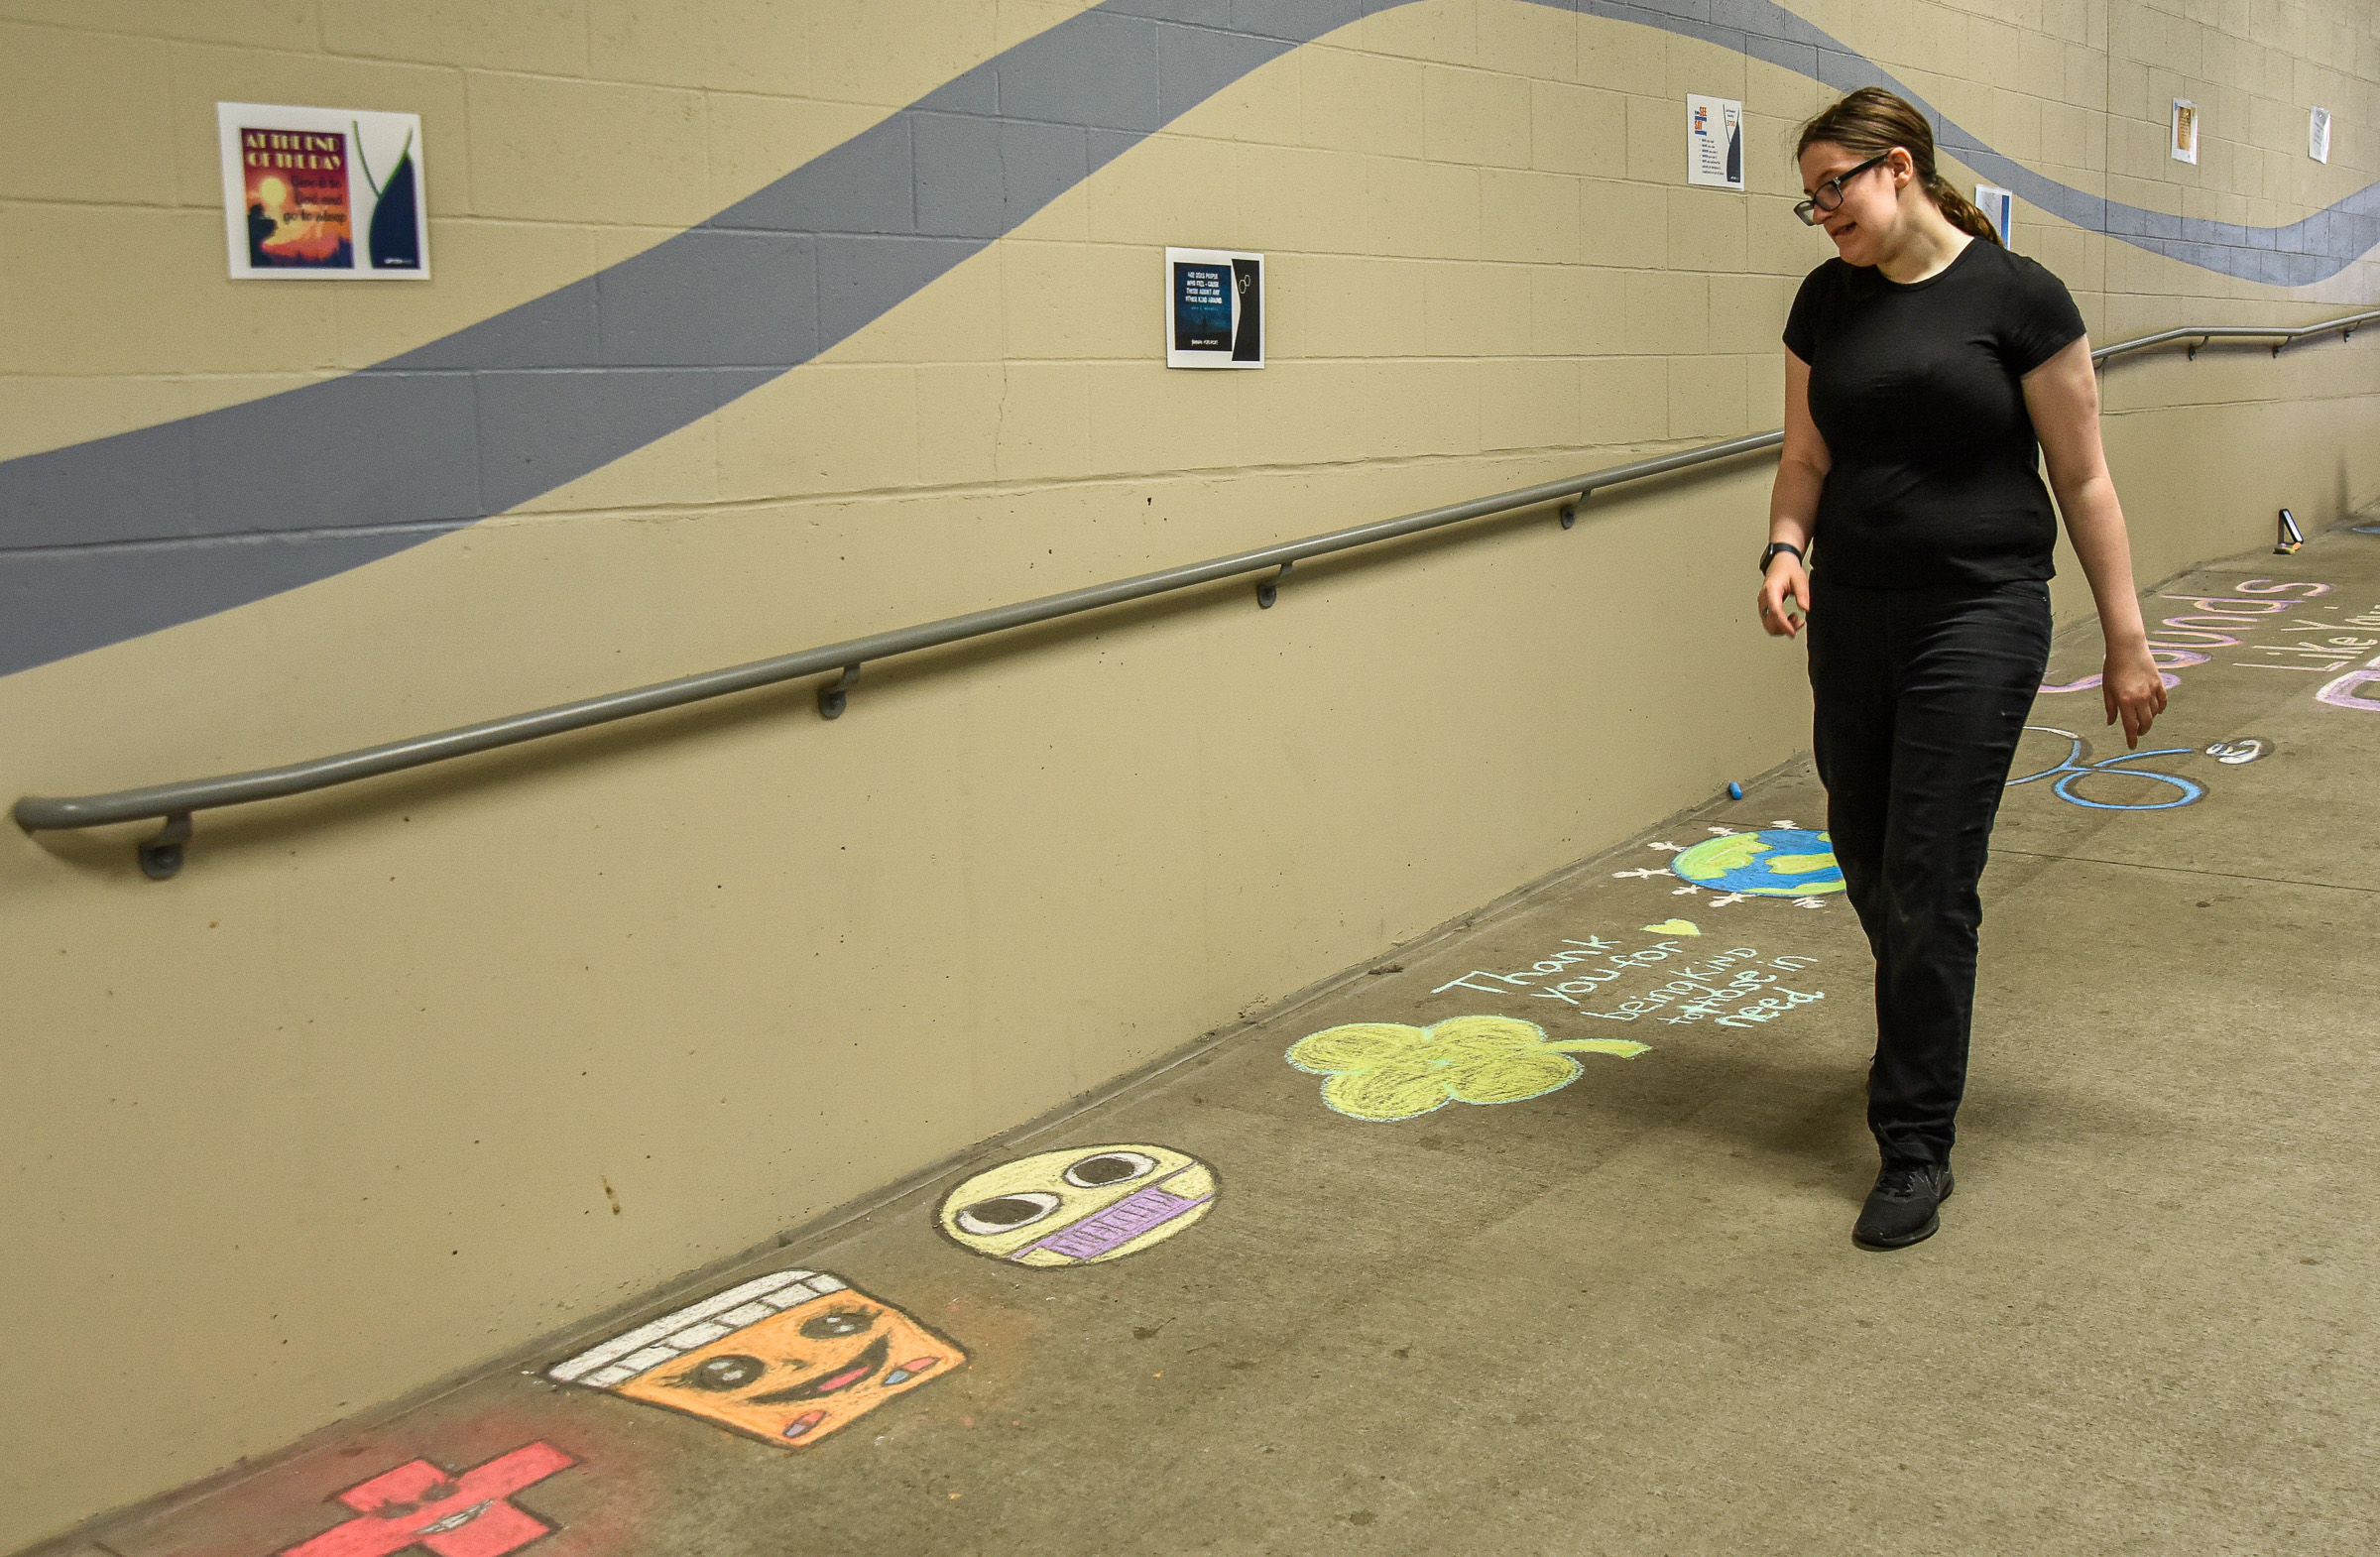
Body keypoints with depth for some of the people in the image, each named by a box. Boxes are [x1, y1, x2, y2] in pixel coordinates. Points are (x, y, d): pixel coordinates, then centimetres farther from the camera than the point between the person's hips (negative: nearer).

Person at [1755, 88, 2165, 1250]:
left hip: (1977, 619, -5)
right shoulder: (1826, 302, 7)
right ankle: (1924, 1043, 42)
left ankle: (1916, 1145, 8)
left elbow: (2082, 477, -4)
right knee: (1869, 866, 13)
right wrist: (1786, 549, -7)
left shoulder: (2016, 296, -7)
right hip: (1852, 620, 5)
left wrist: (2126, 643, -3)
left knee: (1926, 882, -5)